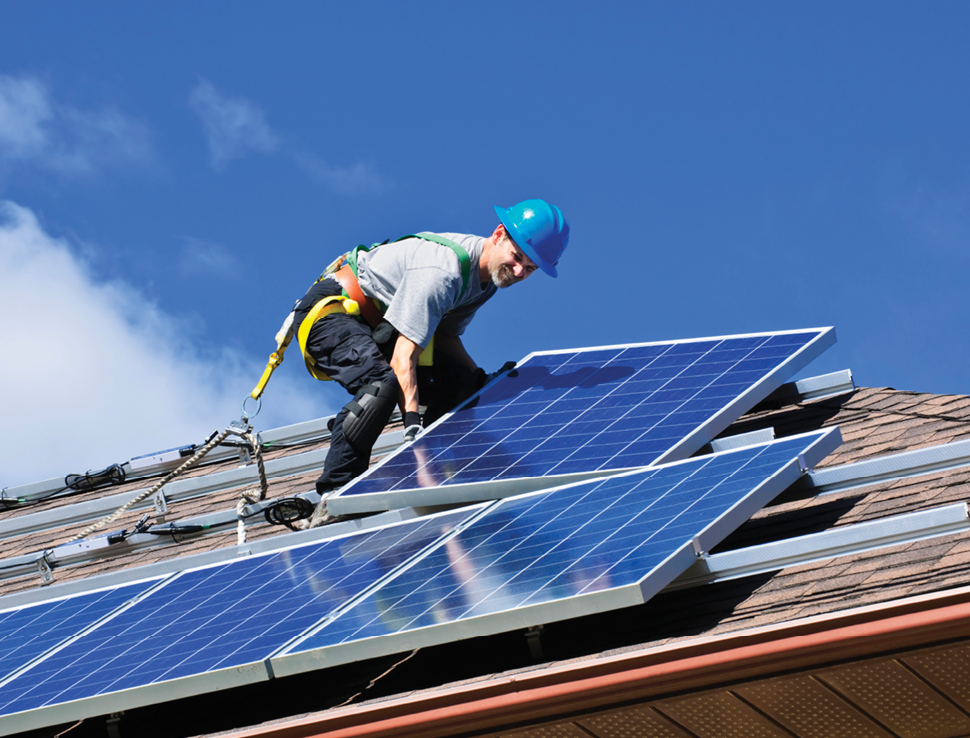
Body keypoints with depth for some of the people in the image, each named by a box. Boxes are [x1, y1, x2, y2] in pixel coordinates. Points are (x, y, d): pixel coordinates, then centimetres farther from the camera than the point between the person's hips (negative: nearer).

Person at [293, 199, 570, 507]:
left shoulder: (488, 273, -1)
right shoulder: (442, 272, -31)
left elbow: (445, 334, 9)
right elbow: (404, 355, -35)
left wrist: (479, 378, -6)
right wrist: (412, 422, -43)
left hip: (375, 324, 10)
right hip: (330, 311, -10)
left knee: (459, 380, -1)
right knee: (383, 384, -34)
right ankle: (332, 494, -31)